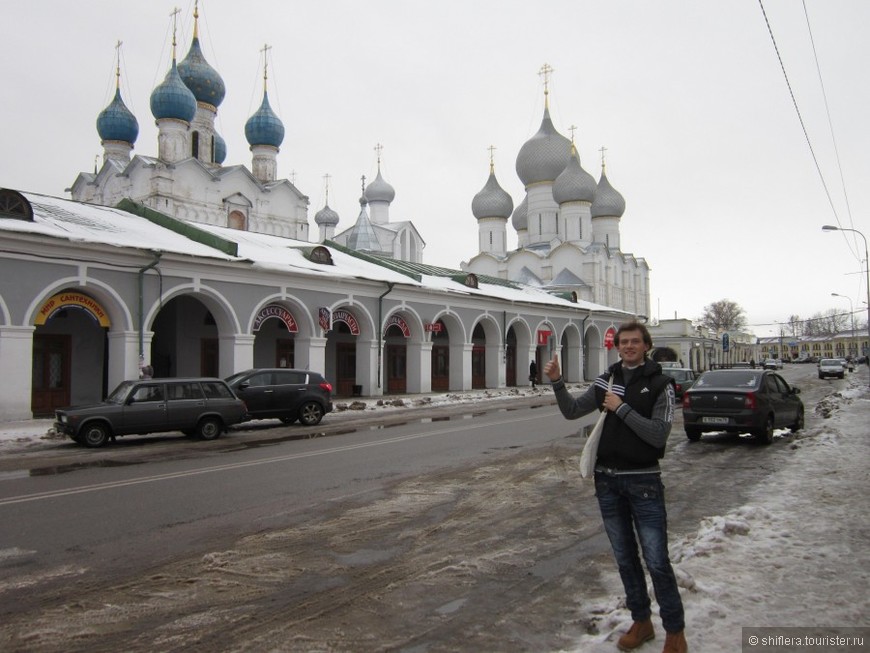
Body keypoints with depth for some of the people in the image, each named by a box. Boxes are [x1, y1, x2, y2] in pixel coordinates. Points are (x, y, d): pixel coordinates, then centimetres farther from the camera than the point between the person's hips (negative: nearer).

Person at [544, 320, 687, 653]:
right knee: (624, 557, 14)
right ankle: (641, 621, 31)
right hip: (607, 480, 4)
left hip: (644, 481, -4)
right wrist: (557, 382, -11)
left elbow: (658, 435, -15)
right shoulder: (606, 381, 6)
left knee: (656, 560, -1)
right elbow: (572, 411, 3)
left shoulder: (660, 385, -6)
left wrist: (621, 408, -18)